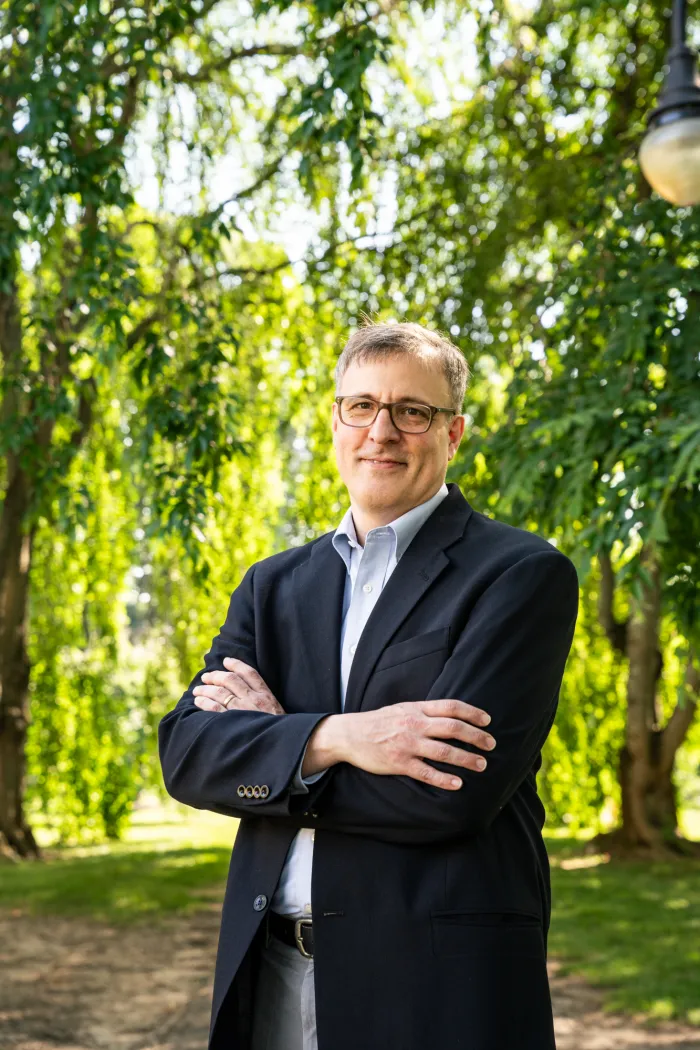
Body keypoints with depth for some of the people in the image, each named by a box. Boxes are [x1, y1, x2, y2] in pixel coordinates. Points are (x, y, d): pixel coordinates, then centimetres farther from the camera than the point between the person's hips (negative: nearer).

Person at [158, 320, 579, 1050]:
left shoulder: (523, 574, -7)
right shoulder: (275, 585, 11)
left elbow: (448, 794, -17)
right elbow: (185, 750, -1)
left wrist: (271, 736, -7)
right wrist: (330, 739, -19)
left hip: (437, 983, -4)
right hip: (268, 971, 5)